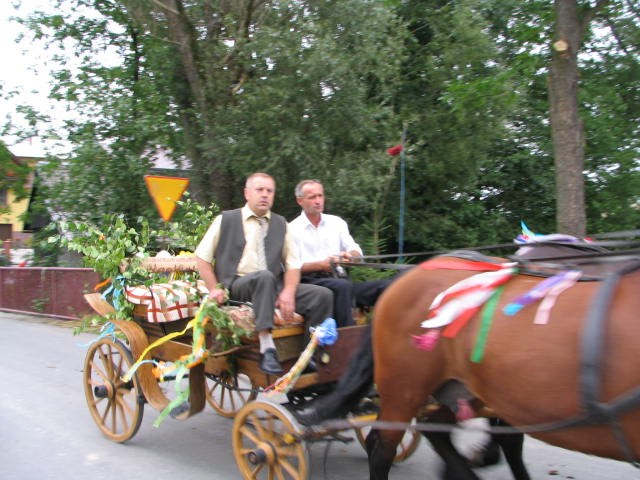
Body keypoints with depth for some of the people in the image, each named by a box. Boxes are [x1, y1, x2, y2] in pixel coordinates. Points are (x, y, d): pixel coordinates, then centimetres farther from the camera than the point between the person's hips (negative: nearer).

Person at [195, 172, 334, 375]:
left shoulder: (281, 224, 17)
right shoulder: (225, 220, 9)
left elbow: (292, 263, 10)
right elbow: (202, 256, 10)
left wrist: (288, 292, -9)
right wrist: (214, 288, -3)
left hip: (274, 287, 4)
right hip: (237, 287, -3)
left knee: (323, 295, -19)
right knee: (265, 276, -39)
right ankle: (267, 349, -41)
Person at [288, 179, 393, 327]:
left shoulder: (336, 222, 20)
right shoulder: (292, 229, 6)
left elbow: (357, 252, 15)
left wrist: (350, 256, -10)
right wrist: (320, 265, -19)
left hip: (339, 278, 5)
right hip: (310, 281, -4)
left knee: (386, 286, -21)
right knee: (343, 286, -38)